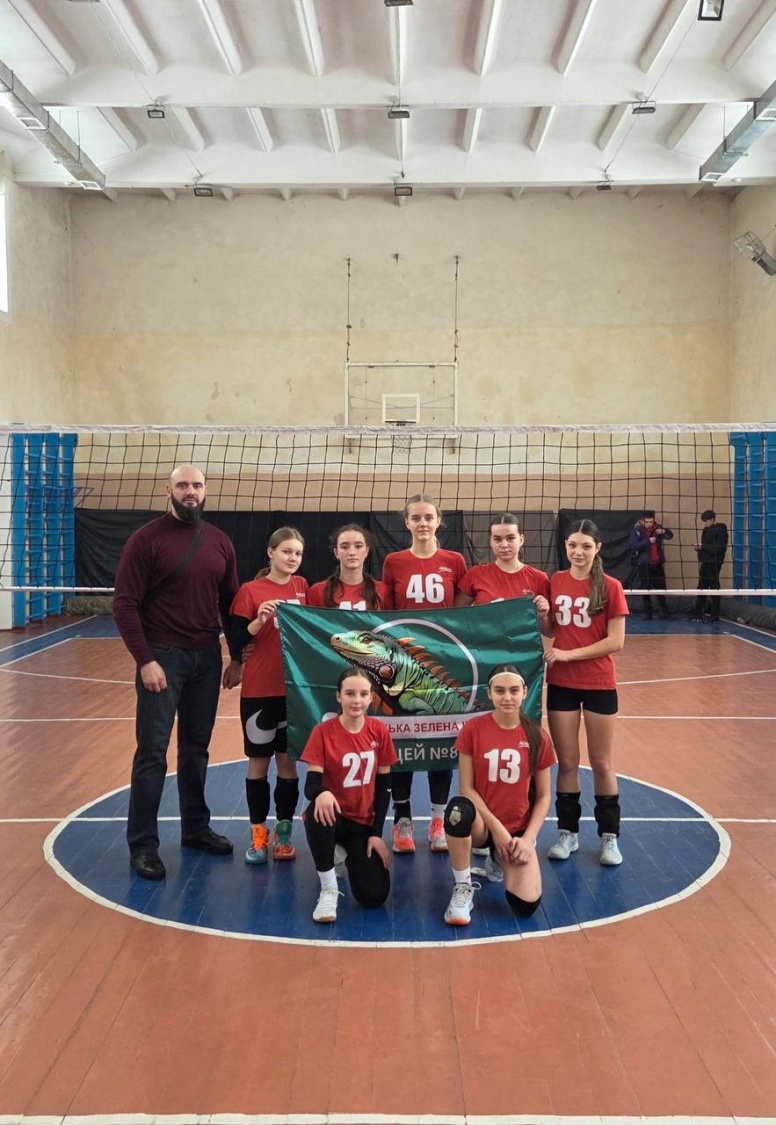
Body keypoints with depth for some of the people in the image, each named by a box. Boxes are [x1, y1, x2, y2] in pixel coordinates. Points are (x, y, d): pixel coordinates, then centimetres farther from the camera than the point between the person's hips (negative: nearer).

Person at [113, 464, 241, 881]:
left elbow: (230, 604, 13)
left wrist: (237, 657, 9)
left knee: (197, 747, 14)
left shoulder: (219, 542, 8)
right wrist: (144, 659, -16)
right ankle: (143, 844, 8)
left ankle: (196, 828, 27)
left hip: (207, 657, 5)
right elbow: (125, 605, -10)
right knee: (152, 750, -1)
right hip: (162, 656, -5)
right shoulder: (146, 539, -7)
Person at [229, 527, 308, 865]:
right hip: (259, 691, -3)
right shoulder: (250, 590, -6)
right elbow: (236, 639, -9)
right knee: (259, 762, 6)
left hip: (295, 688, 3)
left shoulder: (301, 587, 6)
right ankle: (258, 834, 17)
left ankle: (284, 833, 20)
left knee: (288, 760, 9)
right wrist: (259, 621, -23)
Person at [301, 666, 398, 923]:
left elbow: (384, 787, 2)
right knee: (318, 814, -40)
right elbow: (311, 784, -19)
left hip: (364, 823, 3)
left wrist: (377, 833, -4)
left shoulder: (379, 731, -4)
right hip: (334, 816, -2)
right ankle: (329, 889, -17)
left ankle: (352, 857, 23)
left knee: (374, 896, -13)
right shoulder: (323, 732, -13)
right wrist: (321, 793, -43)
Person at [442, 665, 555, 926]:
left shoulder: (537, 737, -3)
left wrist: (527, 839, -9)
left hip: (518, 830, 2)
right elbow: (466, 788, -8)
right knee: (458, 808, -39)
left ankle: (500, 860, 18)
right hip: (481, 824, -2)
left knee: (526, 905, -20)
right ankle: (463, 887, -14)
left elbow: (543, 796, 2)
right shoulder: (473, 729, -7)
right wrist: (496, 827, -16)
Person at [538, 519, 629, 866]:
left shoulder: (610, 587, -9)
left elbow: (616, 641, -13)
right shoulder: (555, 582, 2)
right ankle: (568, 831, 22)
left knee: (601, 763, 8)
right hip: (560, 684, 3)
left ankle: (609, 835, 20)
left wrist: (569, 654, -17)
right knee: (566, 761, 10)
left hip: (599, 685, -3)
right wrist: (541, 614, -11)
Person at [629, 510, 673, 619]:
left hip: (657, 563, 3)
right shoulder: (637, 530, -6)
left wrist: (663, 531, -14)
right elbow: (634, 545, -17)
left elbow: (670, 535, 7)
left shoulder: (657, 528, 4)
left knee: (661, 588, 6)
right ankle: (647, 613, 8)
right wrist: (648, 541, -23)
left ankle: (665, 612, 13)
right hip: (644, 564, -3)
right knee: (646, 589, 1)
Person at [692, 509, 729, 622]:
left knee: (714, 588, -1)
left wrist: (703, 546, -21)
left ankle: (715, 616, 6)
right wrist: (699, 548, -1)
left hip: (713, 564, -8)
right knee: (701, 589, 9)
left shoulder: (720, 531, -12)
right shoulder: (707, 530, 13)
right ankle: (698, 614, 13)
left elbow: (720, 549, -21)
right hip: (705, 563, 8)